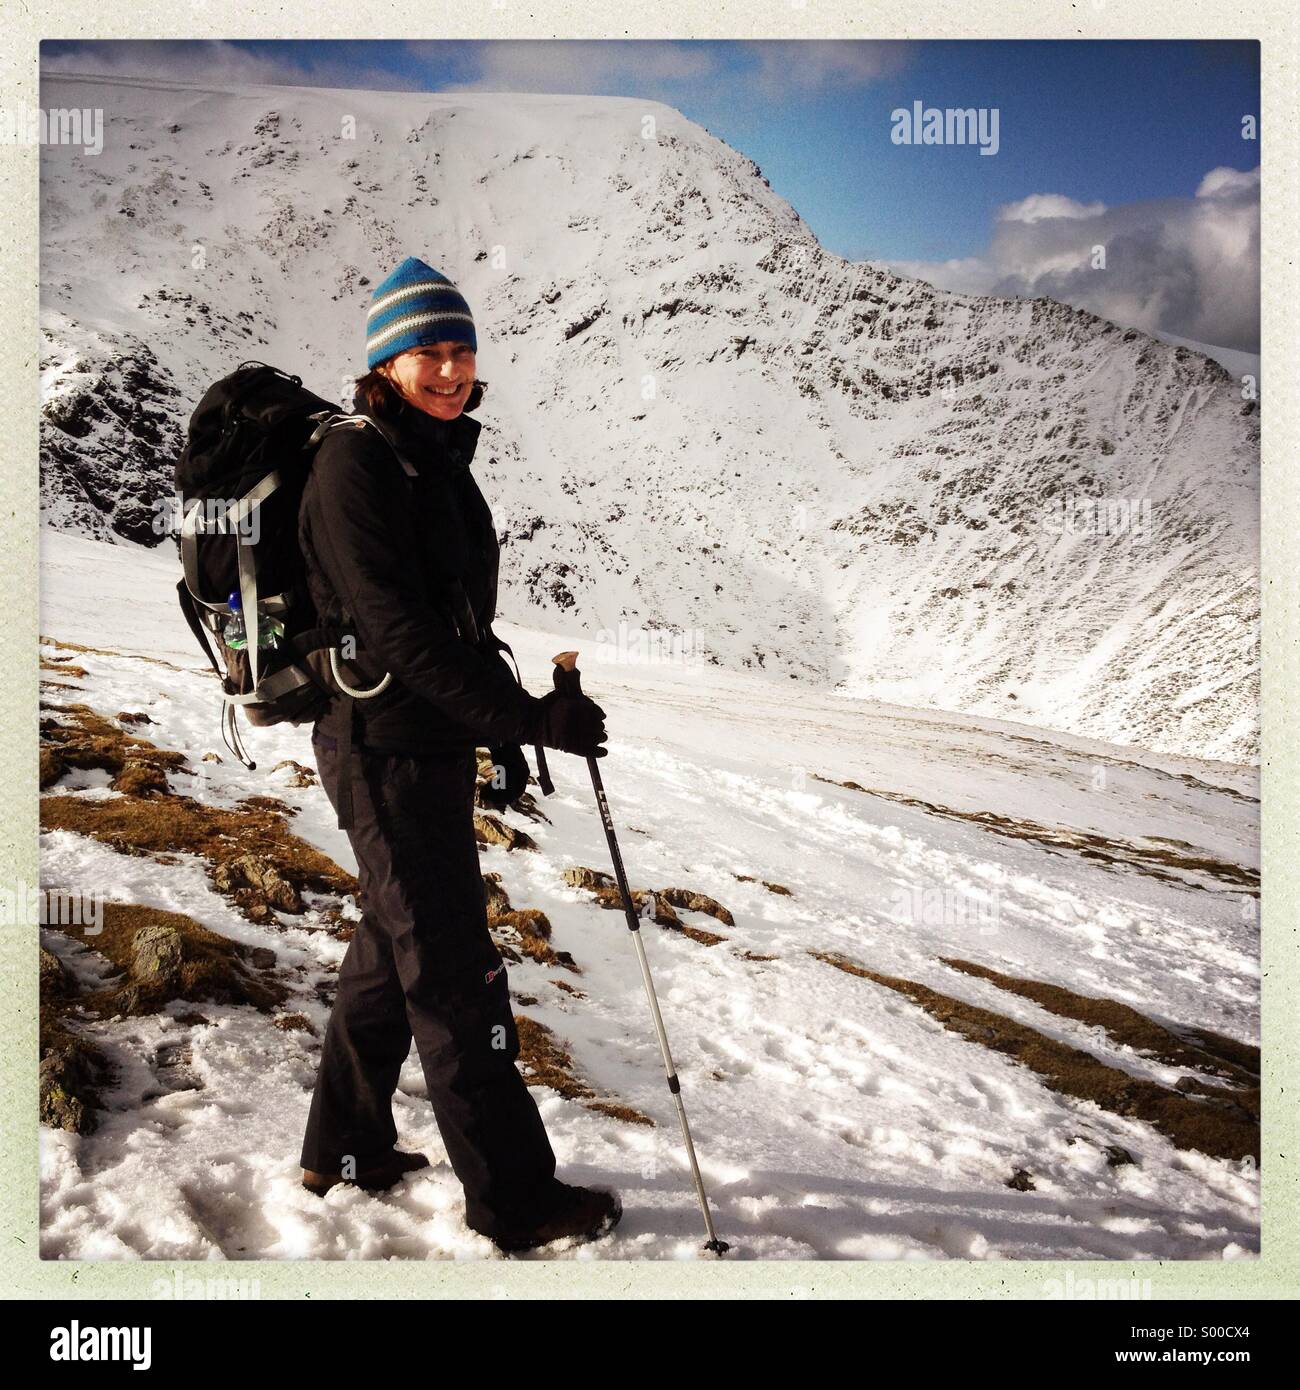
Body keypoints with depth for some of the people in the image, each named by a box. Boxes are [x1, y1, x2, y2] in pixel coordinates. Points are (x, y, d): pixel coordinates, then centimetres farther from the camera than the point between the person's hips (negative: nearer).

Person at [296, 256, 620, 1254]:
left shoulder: (440, 460, 13)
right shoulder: (356, 463, -14)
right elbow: (398, 627, -23)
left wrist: (503, 733, 18)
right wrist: (524, 716, -24)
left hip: (434, 744, 10)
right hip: (386, 748, -10)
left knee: (394, 949, 19)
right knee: (456, 974, -2)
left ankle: (347, 1149, 35)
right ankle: (513, 1197, 11)